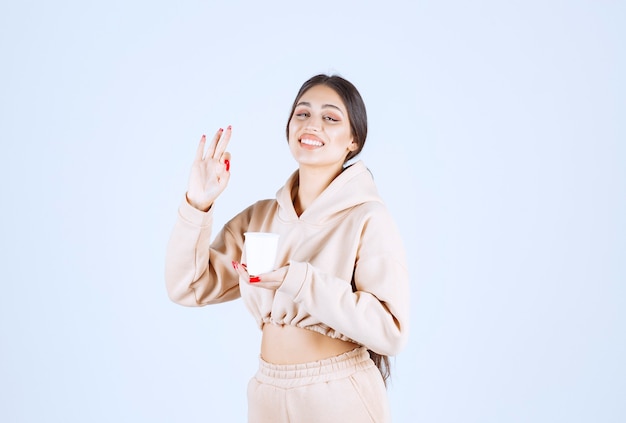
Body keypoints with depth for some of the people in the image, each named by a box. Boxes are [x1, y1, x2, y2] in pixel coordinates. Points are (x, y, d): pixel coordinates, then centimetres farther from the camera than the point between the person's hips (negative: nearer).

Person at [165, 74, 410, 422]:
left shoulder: (368, 219, -12)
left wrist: (298, 280, -27)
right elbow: (189, 287, 0)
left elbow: (390, 329, -20)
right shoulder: (260, 217, 3)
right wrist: (197, 205, -11)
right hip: (267, 394, 5)